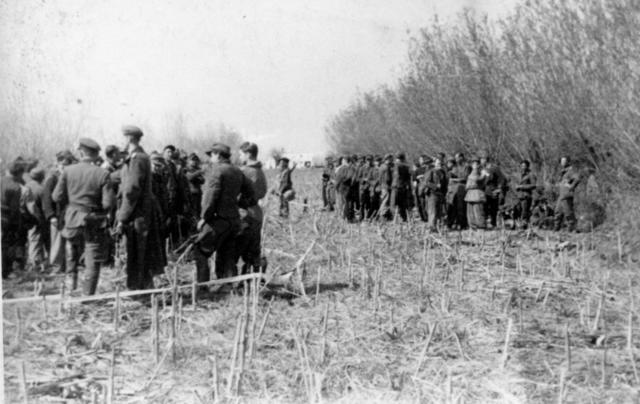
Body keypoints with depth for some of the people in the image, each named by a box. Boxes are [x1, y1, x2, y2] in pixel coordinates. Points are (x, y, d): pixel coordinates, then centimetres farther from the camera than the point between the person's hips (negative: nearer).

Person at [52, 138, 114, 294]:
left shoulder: (68, 171, -5)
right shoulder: (103, 174, -10)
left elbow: (57, 197, -3)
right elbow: (108, 203, -13)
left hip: (73, 219, 2)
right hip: (95, 222, -2)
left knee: (72, 247, 31)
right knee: (93, 260, 7)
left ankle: (71, 276, 25)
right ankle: (88, 294, 9)